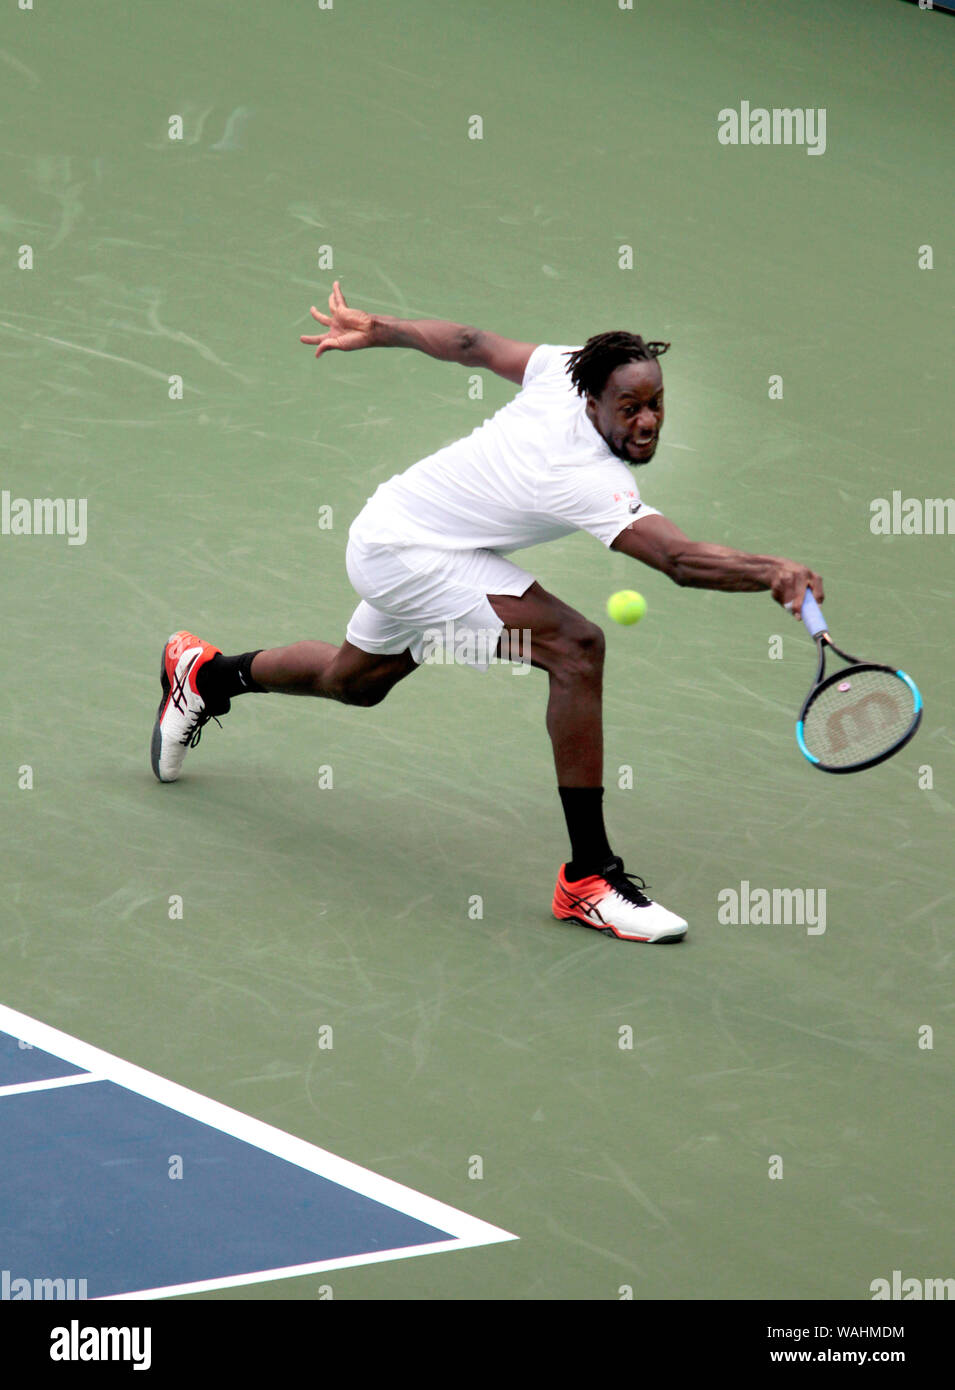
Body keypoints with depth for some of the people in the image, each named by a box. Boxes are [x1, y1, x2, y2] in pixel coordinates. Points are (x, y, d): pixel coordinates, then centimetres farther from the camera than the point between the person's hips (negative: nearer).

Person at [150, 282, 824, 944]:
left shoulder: (565, 369, -15)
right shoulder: (588, 482, -37)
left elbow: (471, 344, 0)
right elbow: (681, 559, -51)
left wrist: (379, 330, 14)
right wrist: (772, 573, -66)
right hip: (404, 551, -10)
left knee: (355, 681, 36)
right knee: (576, 649, -28)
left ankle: (207, 673, 61)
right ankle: (589, 875, -24)